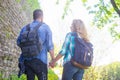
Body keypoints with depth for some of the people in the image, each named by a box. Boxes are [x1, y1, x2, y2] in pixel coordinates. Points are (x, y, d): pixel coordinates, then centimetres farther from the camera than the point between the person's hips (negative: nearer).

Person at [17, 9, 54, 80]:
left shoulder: (25, 28, 9)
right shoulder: (45, 27, -1)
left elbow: (19, 42, 8)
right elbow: (50, 45, -5)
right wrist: (53, 59, 4)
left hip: (26, 60, 4)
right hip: (40, 60, -4)